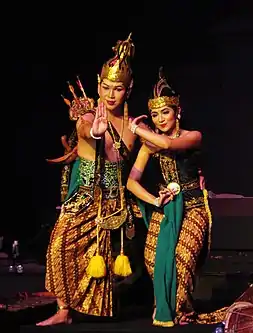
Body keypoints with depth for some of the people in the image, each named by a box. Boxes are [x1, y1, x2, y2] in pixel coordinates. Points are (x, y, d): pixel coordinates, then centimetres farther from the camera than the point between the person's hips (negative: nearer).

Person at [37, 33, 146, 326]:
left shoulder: (132, 126, 1)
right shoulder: (87, 117, -12)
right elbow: (85, 131, -36)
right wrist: (94, 133, -59)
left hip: (114, 202, 3)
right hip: (85, 198, -3)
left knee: (100, 257, 7)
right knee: (61, 245, -19)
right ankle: (64, 310, -12)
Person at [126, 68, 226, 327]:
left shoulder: (193, 137, -3)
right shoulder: (149, 144, 6)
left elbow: (168, 144, -25)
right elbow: (132, 182, 0)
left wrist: (136, 129, -12)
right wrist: (155, 200, -13)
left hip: (193, 207, -3)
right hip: (163, 209, 3)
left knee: (182, 257, -25)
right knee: (155, 259, -19)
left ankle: (180, 311, -1)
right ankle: (165, 309, 6)